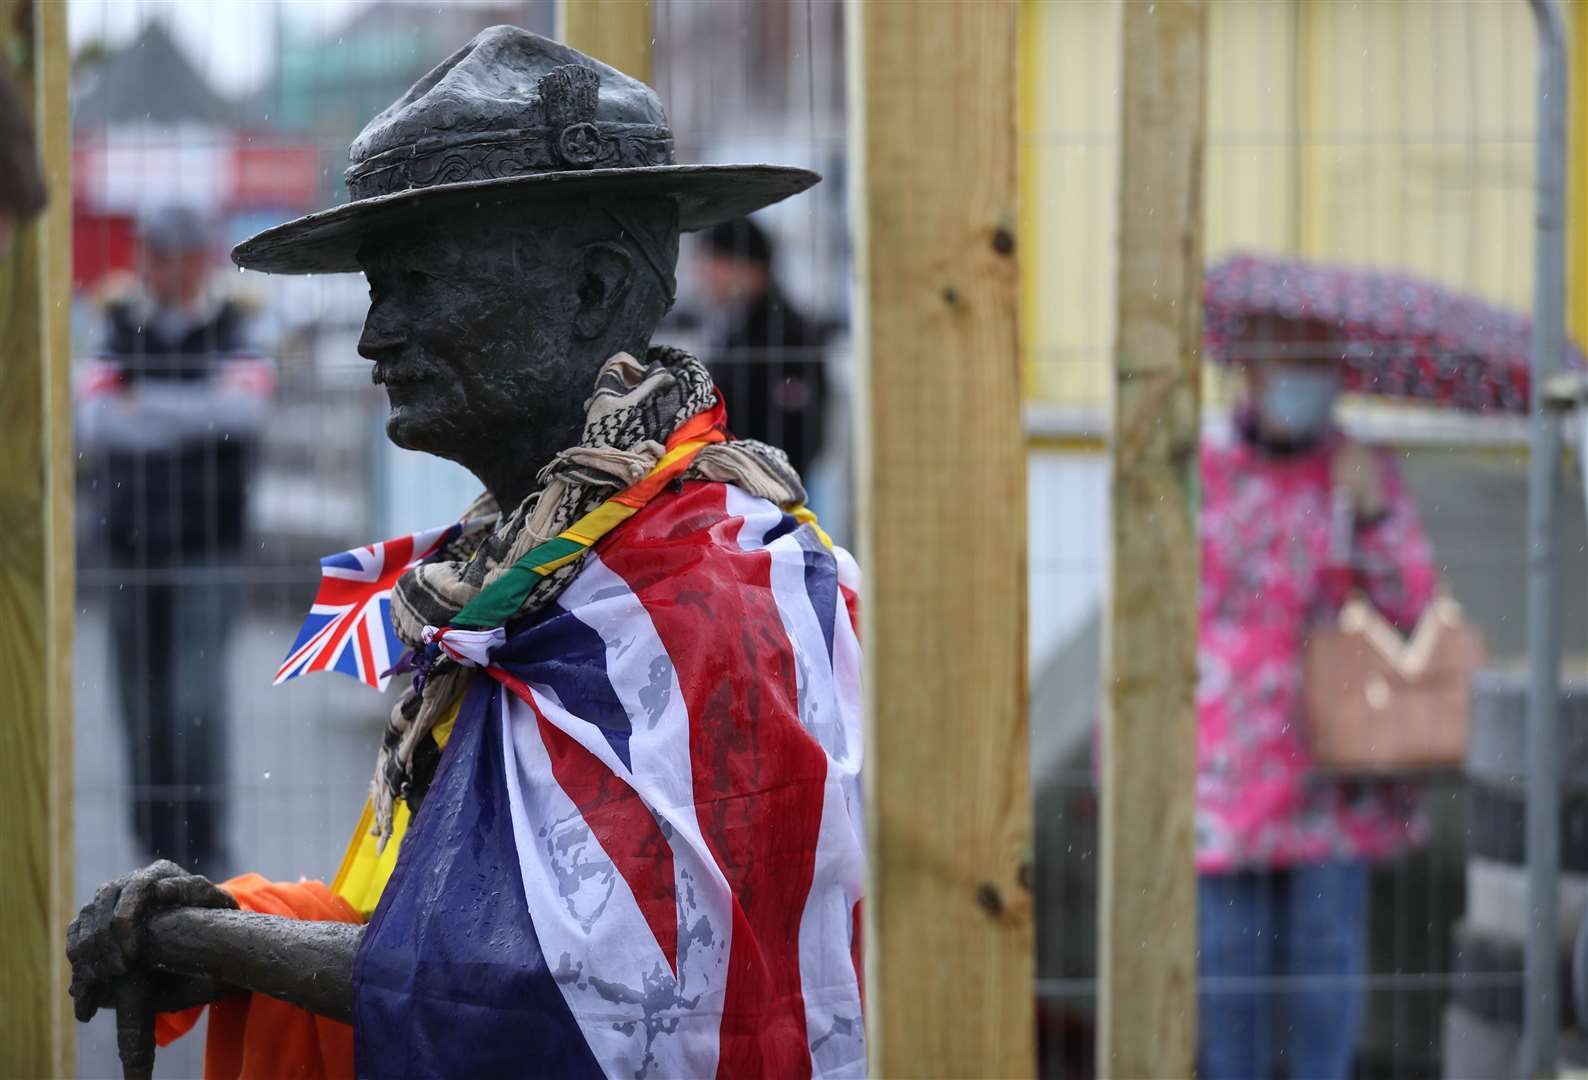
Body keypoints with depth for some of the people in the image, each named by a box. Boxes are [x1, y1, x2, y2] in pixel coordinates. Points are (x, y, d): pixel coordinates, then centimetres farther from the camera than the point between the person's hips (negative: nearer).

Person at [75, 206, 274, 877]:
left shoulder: (232, 332, 2)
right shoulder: (119, 331, 7)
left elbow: (243, 408, -19)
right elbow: (92, 422, -9)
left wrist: (145, 406, -19)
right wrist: (191, 421, -20)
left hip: (206, 545, -2)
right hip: (133, 544, 2)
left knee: (198, 695, -12)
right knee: (144, 699, 4)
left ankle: (207, 850, -9)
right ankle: (162, 849, 13)